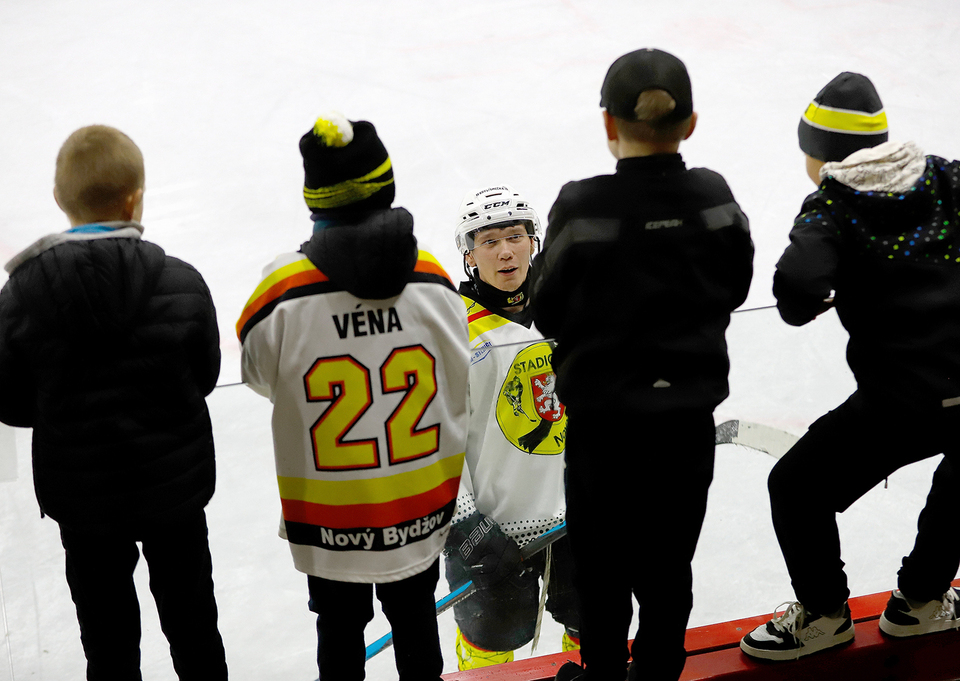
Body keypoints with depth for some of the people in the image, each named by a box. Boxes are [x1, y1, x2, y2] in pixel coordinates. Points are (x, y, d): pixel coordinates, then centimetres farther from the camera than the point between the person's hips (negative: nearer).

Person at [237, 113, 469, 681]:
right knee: (415, 619, 23)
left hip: (329, 517, -2)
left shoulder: (284, 292, -22)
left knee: (340, 626, 20)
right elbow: (455, 389, -3)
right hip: (420, 506, 2)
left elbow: (261, 376, -2)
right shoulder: (433, 280, -15)